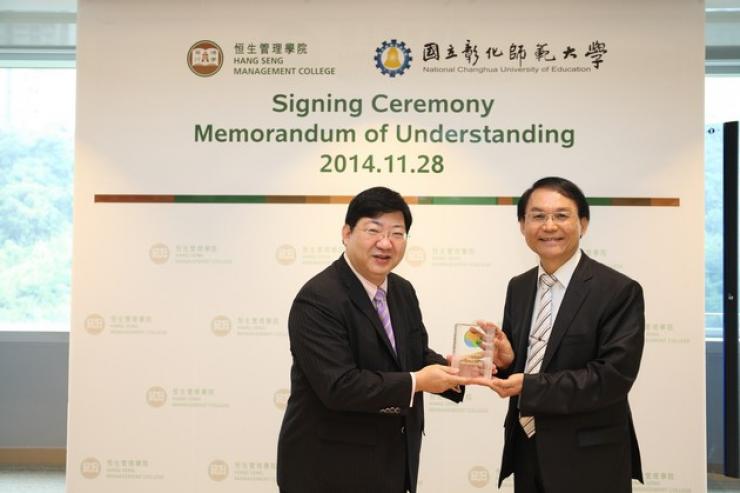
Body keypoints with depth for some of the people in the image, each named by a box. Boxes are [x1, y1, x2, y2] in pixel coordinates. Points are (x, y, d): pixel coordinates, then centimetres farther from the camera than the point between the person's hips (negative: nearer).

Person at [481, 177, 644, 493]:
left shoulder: (619, 291, -13)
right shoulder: (518, 288, 5)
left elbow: (614, 376, -20)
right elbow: (517, 368, 10)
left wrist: (529, 387, -24)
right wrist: (505, 358, -13)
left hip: (587, 461, -5)